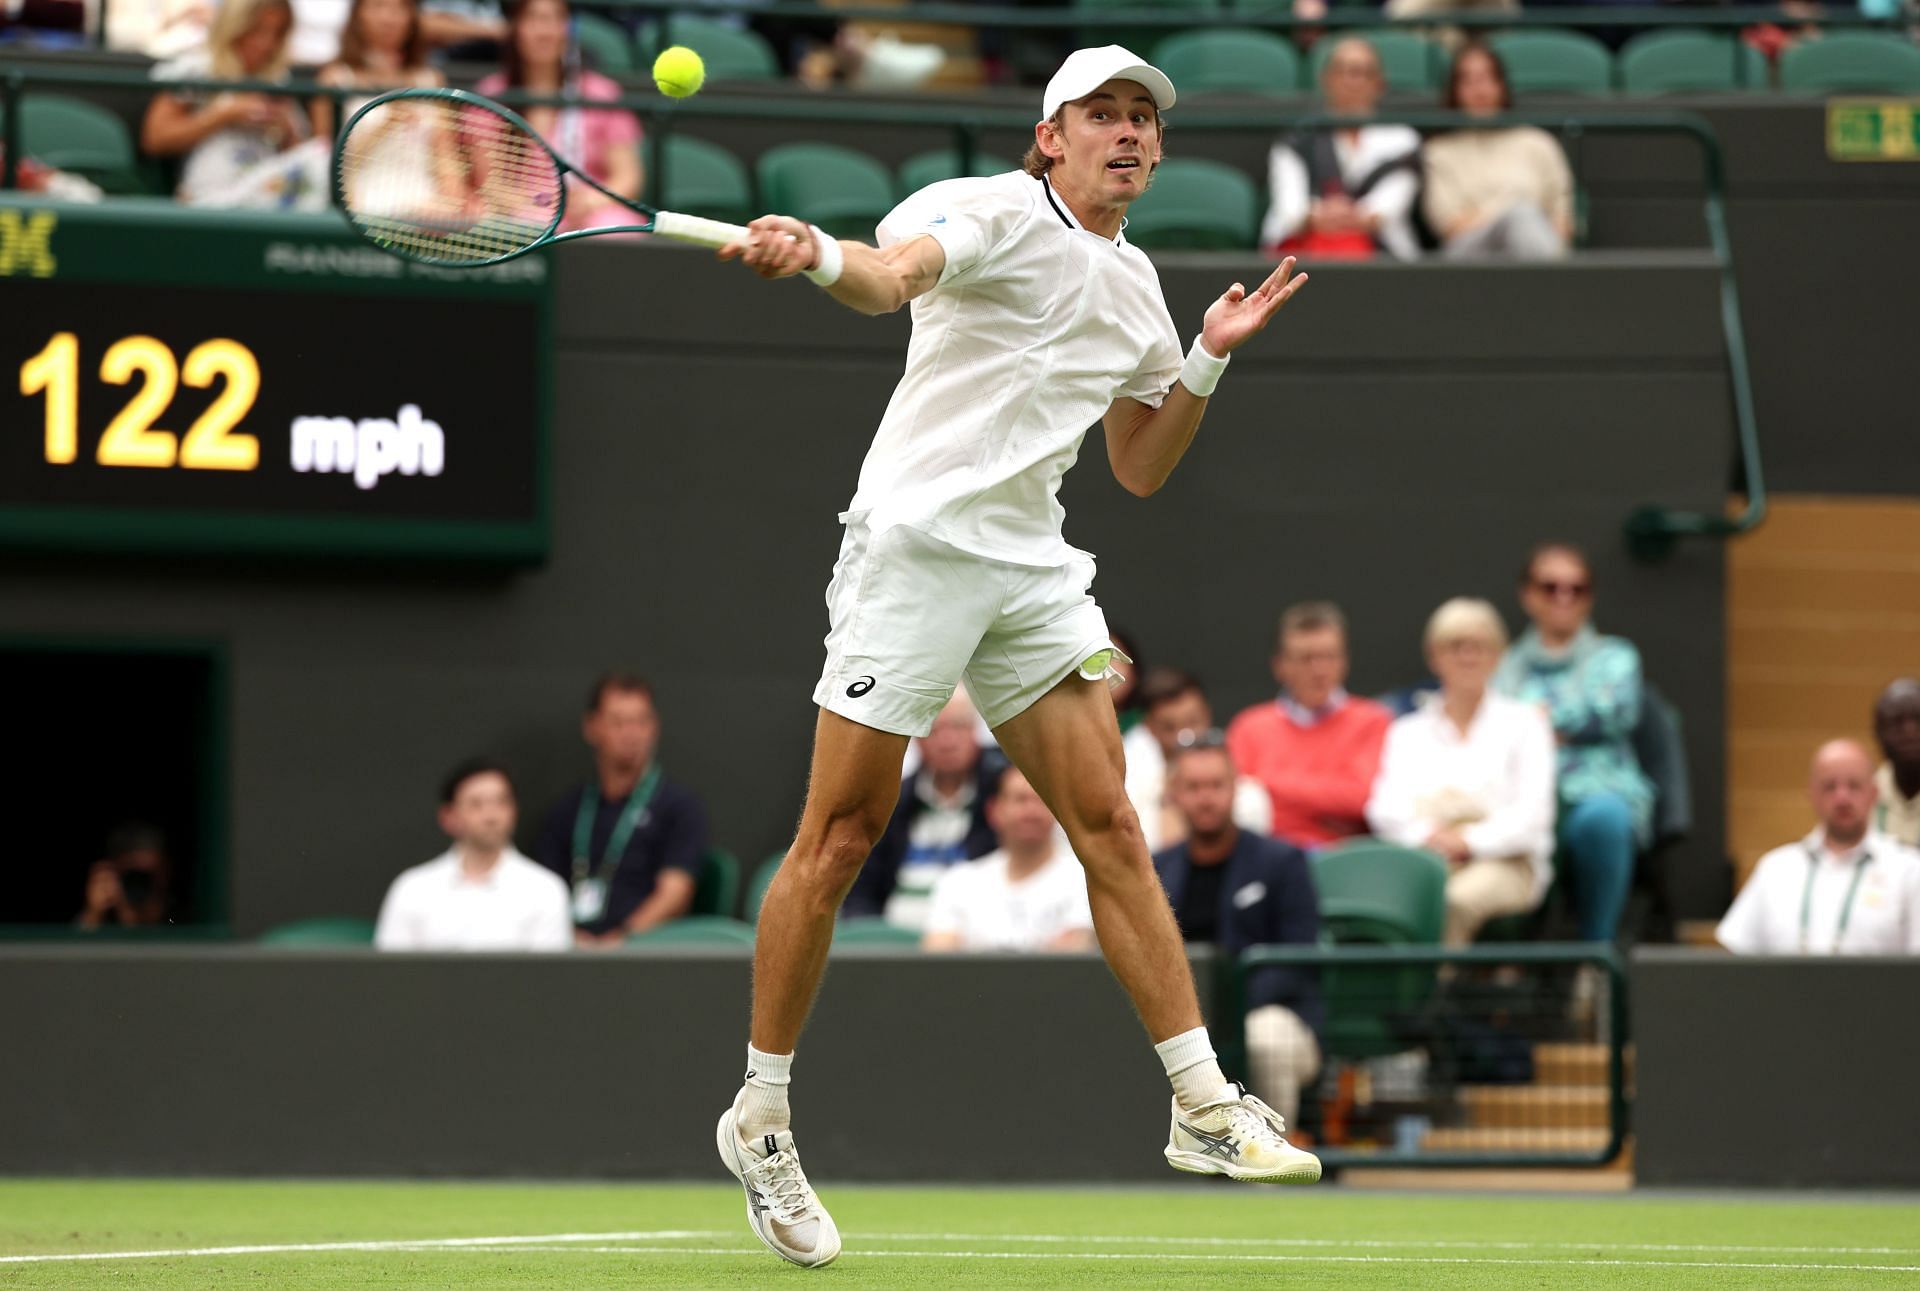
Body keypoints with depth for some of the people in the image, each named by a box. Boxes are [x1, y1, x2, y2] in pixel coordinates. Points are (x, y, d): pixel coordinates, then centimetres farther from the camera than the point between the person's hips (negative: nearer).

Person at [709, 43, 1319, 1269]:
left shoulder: (1135, 282, 17)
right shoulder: (988, 209, -6)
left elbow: (1141, 466, 24)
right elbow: (892, 276, -29)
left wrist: (1209, 359, 10)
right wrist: (816, 253, -51)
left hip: (1032, 563, 7)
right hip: (915, 543, -7)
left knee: (1111, 828, 0)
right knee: (839, 842, -4)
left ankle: (1204, 1108, 1)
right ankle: (760, 1115, 7)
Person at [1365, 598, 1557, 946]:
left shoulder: (1523, 722, 18)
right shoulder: (1408, 732, 25)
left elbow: (1532, 813, 4)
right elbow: (1385, 808, 10)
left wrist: (1471, 840, -12)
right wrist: (1426, 835, -12)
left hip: (1502, 862, -1)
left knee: (1460, 898, -40)